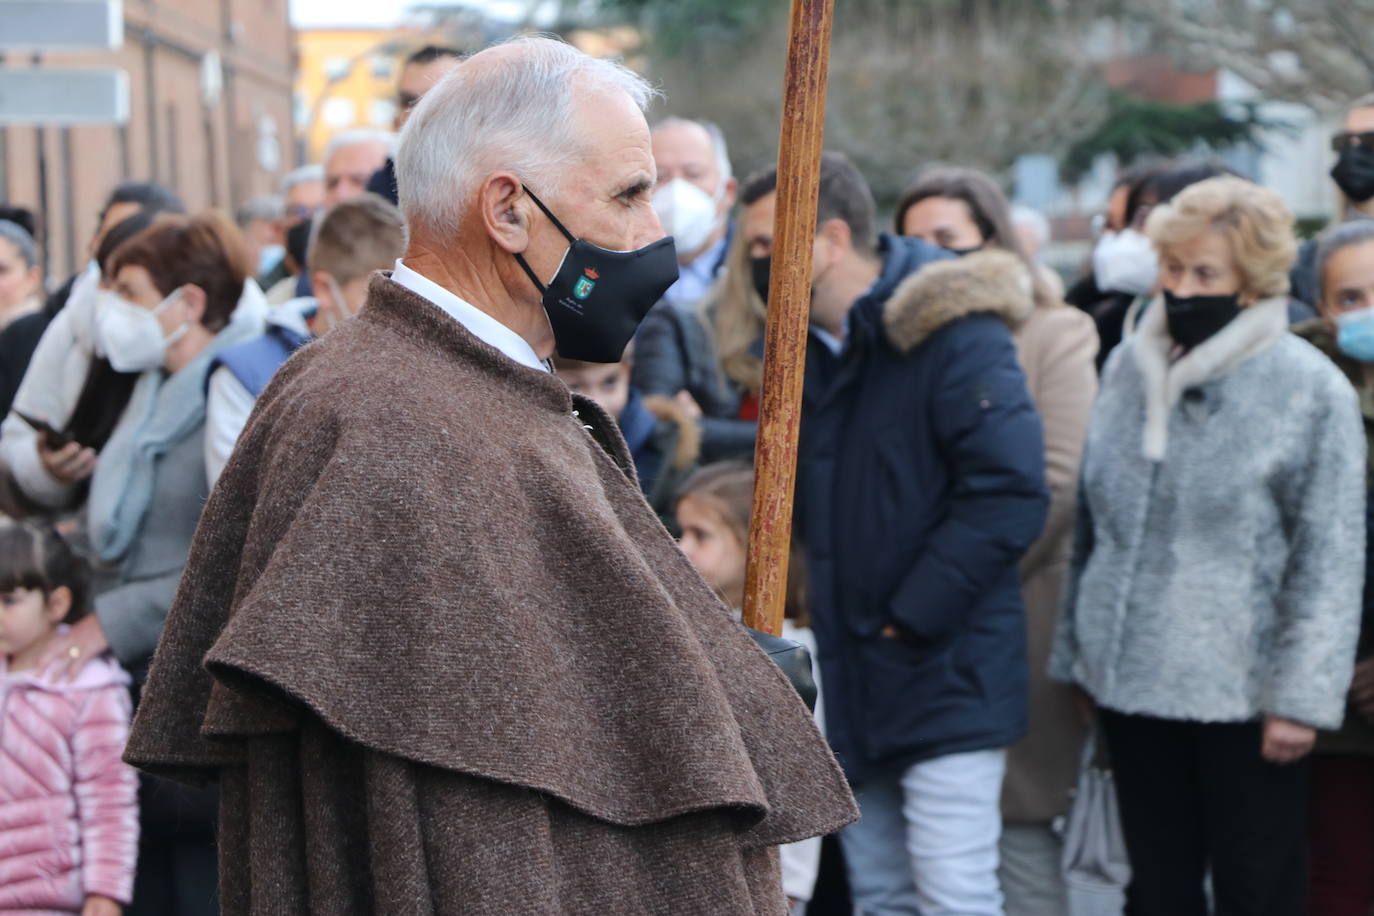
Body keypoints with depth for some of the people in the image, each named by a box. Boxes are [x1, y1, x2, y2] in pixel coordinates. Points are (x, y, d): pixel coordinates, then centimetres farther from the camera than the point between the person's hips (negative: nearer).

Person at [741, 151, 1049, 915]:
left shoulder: (950, 332, -13)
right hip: (853, 679, 8)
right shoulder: (802, 348, 11)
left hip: (946, 676, -8)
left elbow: (1011, 492, -21)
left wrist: (913, 617, -18)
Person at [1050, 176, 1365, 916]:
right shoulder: (1128, 368, 7)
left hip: (1242, 689, -5)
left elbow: (1328, 562, -10)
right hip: (1130, 680, 5)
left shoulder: (1310, 389, -9)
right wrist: (1077, 655, 13)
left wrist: (1300, 696, -13)